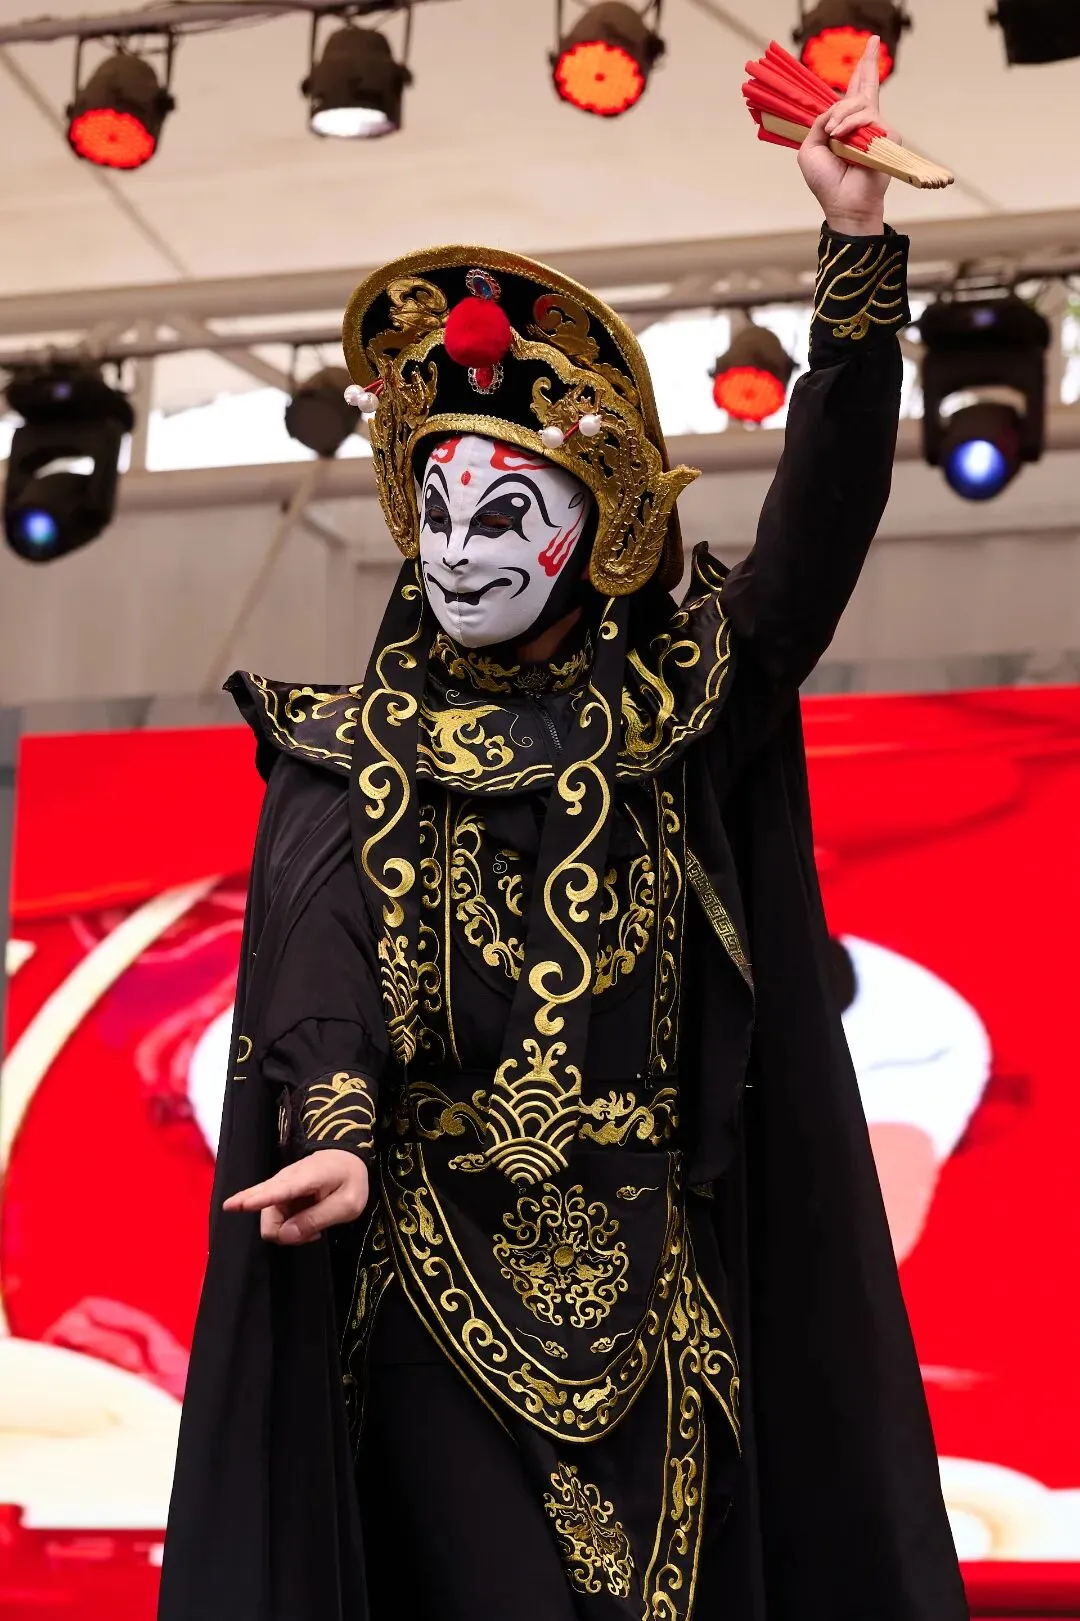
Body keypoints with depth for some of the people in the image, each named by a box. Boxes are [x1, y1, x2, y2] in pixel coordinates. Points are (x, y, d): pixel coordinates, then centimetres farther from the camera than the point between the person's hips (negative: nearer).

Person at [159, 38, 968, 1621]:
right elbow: (319, 957, -11)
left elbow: (817, 533, -4)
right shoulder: (352, 757, 5)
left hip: (652, 1277, 2)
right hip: (438, 1285, -1)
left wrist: (860, 246, -13)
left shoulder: (668, 713, 8)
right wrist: (336, 1138, -31)